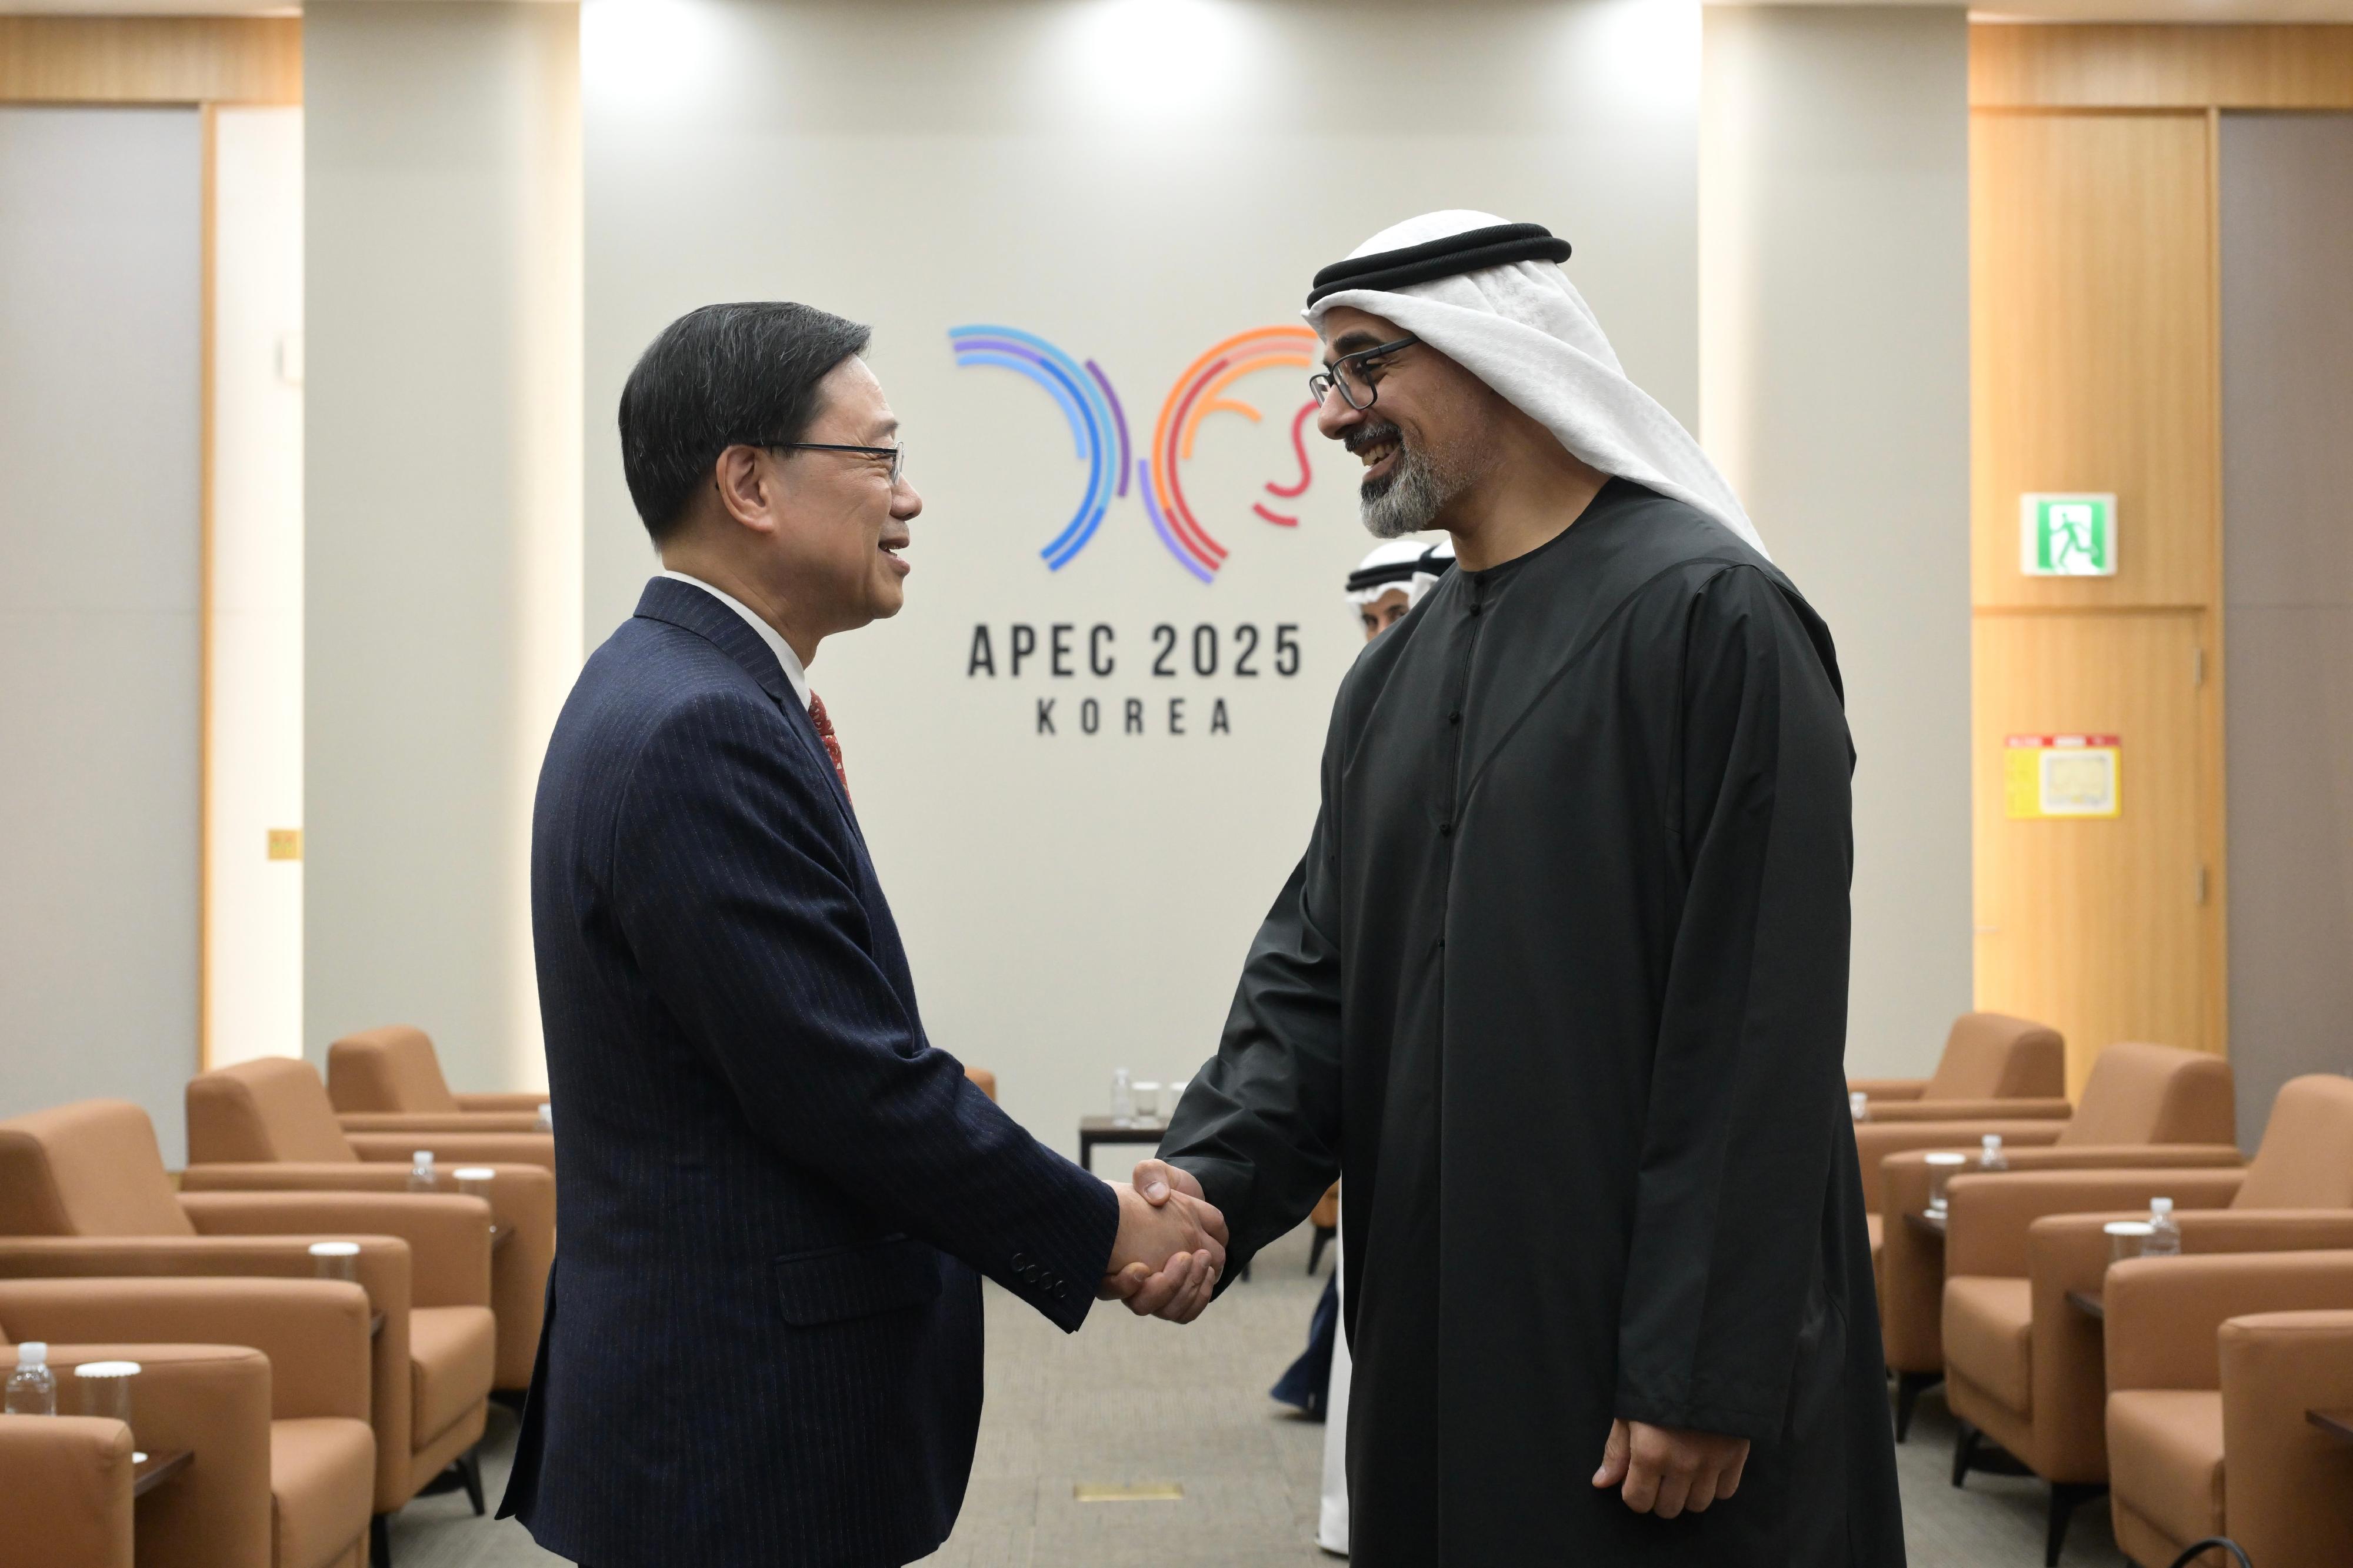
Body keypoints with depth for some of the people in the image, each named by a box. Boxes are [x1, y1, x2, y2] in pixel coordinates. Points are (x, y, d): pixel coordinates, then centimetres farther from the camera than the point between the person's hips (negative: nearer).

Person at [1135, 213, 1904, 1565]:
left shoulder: (1709, 616, -13)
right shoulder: (1399, 671, 11)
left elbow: (1758, 1034, -17)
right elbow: (1318, 968, 10)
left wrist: (1702, 1377, -18)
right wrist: (1215, 1171, -9)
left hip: (1647, 1363, -7)